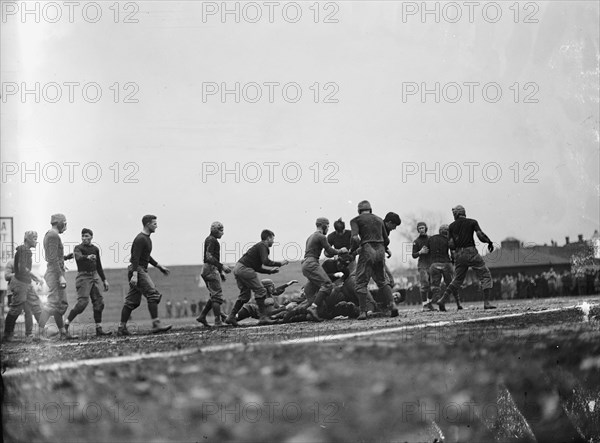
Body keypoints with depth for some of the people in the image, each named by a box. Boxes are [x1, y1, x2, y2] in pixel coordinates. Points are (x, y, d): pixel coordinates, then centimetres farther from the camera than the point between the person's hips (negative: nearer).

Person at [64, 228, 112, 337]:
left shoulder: (95, 249, 16)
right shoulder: (78, 248, -3)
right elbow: (79, 257, -27)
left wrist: (104, 280, 23)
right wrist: (87, 257, -48)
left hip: (93, 277, 7)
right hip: (83, 277, -7)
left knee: (99, 302, 2)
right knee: (83, 301, -19)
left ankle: (99, 330, 5)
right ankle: (66, 324, -12)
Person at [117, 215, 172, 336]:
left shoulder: (146, 238, 19)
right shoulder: (140, 239, -13)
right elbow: (135, 257, -21)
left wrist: (159, 266, 30)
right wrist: (134, 275, -28)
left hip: (141, 270, 10)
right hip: (137, 270, -10)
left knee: (132, 301, 7)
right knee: (153, 295, -14)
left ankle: (122, 328, 7)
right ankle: (156, 324, -17)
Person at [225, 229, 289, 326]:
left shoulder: (260, 246, 24)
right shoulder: (262, 246, -7)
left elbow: (257, 268, 27)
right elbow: (266, 261, -21)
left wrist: (270, 271, 23)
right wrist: (280, 264, -10)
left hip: (237, 269, 10)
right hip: (244, 268, -10)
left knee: (245, 294, 16)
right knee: (260, 291, -6)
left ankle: (231, 317, 12)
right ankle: (263, 317, -9)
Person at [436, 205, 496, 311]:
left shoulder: (452, 226, 10)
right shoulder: (472, 222, 3)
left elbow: (451, 245, 5)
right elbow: (481, 236, -9)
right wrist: (490, 242, 7)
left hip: (458, 254, 4)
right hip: (471, 252, -4)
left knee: (457, 279, 17)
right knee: (485, 275, 3)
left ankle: (442, 300, 7)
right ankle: (486, 303, -8)